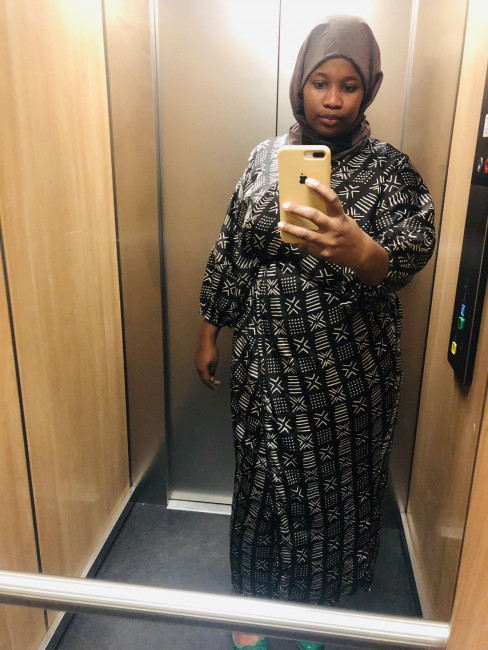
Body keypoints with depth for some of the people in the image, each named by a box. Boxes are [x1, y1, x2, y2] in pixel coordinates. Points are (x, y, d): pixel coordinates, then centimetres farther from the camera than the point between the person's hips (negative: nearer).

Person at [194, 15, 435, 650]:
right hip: (269, 357, 2)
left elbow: (412, 251, -22)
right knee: (265, 474, 15)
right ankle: (254, 597, 43)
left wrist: (359, 251, -45)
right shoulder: (266, 156, 3)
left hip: (348, 366, -1)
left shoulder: (389, 169, -6)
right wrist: (209, 330, 8)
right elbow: (231, 248, 7)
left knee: (332, 478, 15)